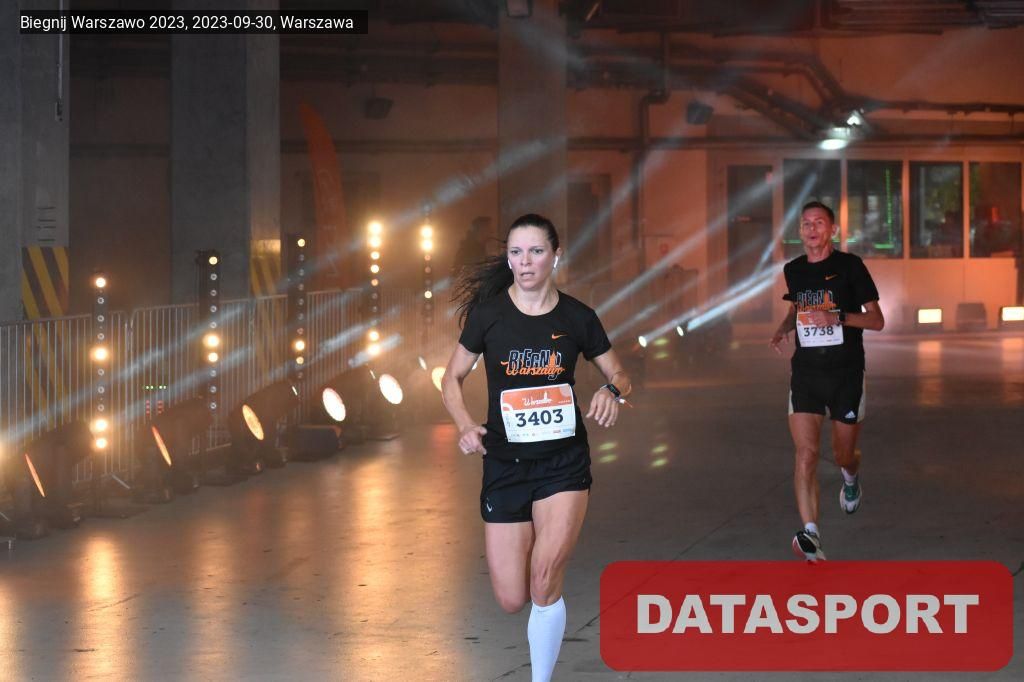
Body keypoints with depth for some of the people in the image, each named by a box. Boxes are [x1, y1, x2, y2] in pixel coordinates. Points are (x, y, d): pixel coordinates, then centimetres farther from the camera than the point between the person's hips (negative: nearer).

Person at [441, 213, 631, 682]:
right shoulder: (487, 312, -4)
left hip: (564, 462, -1)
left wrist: (613, 390, -14)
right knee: (511, 601, 1)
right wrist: (465, 425, -14)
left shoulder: (577, 318, -2)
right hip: (505, 463, 1)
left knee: (544, 580, -20)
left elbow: (619, 377, 10)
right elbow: (452, 379, 5)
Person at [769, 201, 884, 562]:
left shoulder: (849, 266, -4)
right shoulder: (793, 270, 8)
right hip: (806, 373, 2)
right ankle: (811, 536, -21)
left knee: (843, 455, 10)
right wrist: (782, 328, 7)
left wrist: (838, 318, -20)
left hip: (846, 373, -2)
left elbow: (877, 320, -4)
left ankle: (851, 476, 49)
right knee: (806, 454, -14)